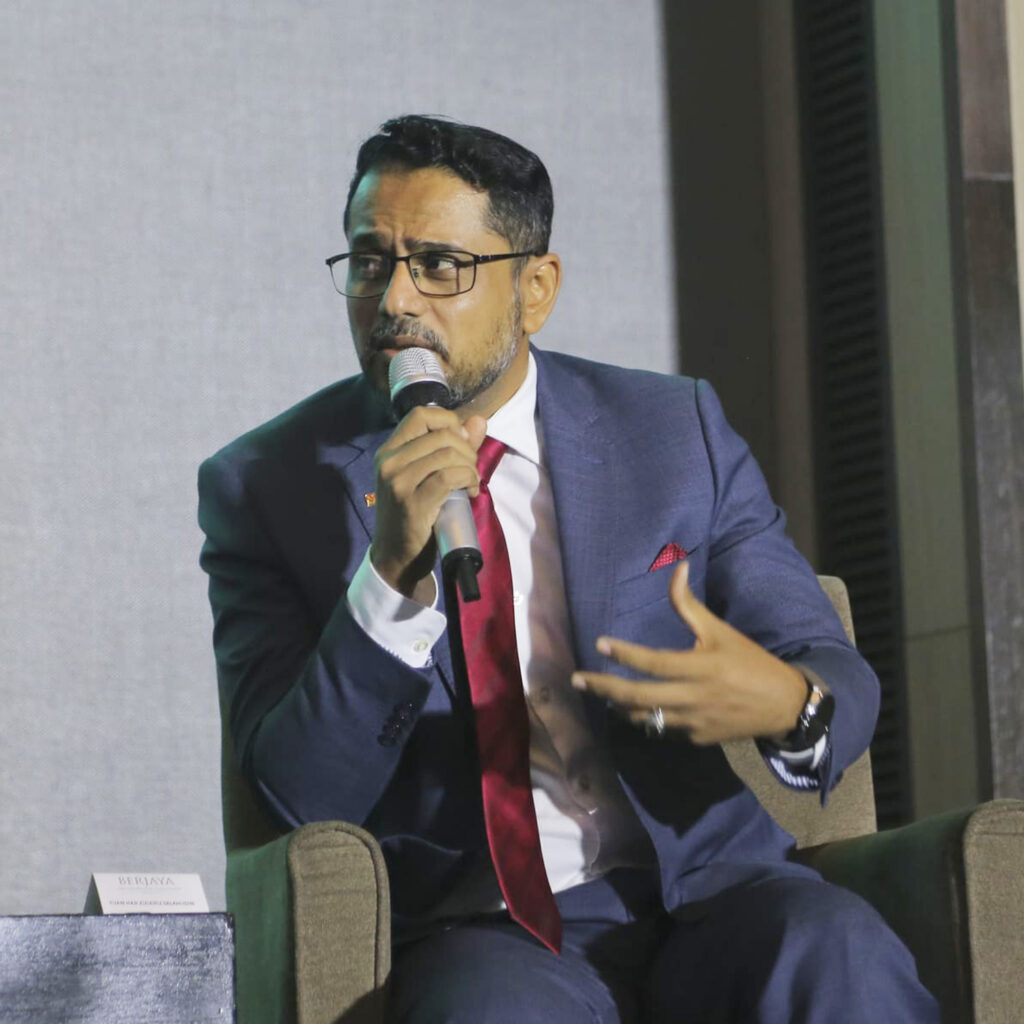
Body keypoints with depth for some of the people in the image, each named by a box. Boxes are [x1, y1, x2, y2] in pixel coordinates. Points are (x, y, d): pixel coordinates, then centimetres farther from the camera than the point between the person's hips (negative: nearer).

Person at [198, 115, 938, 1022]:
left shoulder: (675, 430, 8)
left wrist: (791, 706, -18)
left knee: (831, 951, -31)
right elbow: (303, 796, -5)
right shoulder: (263, 486, 3)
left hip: (697, 890, 2)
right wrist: (394, 570, -21)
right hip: (474, 935, -2)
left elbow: (836, 672, 8)